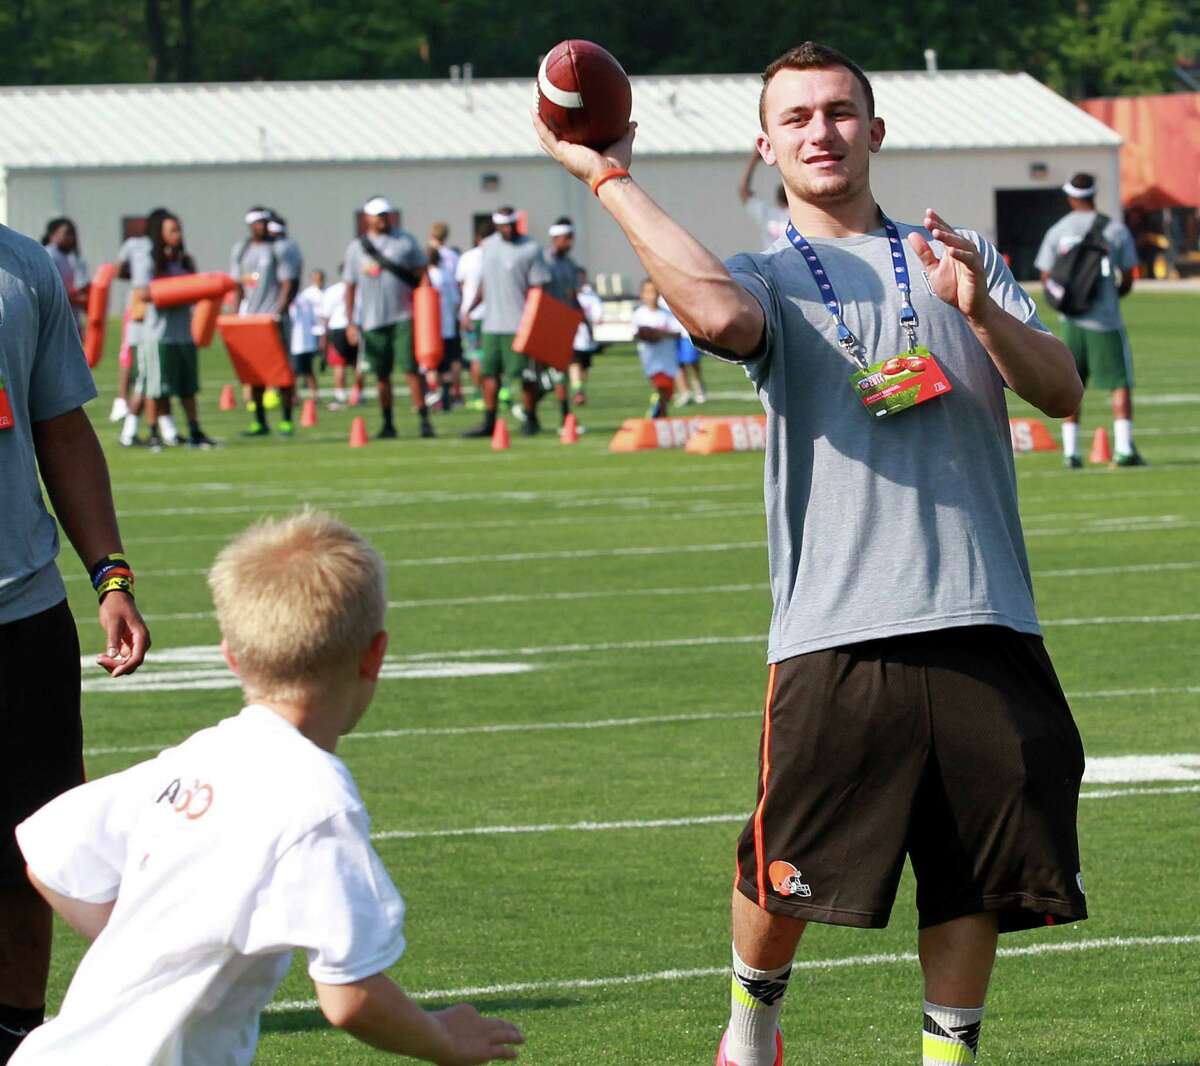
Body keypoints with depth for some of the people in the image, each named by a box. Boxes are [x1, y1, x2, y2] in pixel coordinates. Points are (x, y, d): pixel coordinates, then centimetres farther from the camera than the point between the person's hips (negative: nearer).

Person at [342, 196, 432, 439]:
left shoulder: (405, 241, 6)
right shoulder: (357, 247, 8)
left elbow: (422, 276, 9)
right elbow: (350, 287, 10)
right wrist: (349, 322, 4)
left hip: (403, 317, -2)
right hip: (373, 321, 2)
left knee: (411, 369, -10)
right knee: (382, 374, 5)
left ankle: (424, 420, -9)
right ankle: (388, 424, 15)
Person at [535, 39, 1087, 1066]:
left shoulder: (960, 256, 16)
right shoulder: (769, 277, 7)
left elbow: (1062, 391, 7)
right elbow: (718, 311, -19)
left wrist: (980, 311, -11)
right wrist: (609, 177, -14)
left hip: (982, 618, 2)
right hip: (837, 631, -2)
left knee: (975, 874, 5)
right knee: (785, 872, 1)